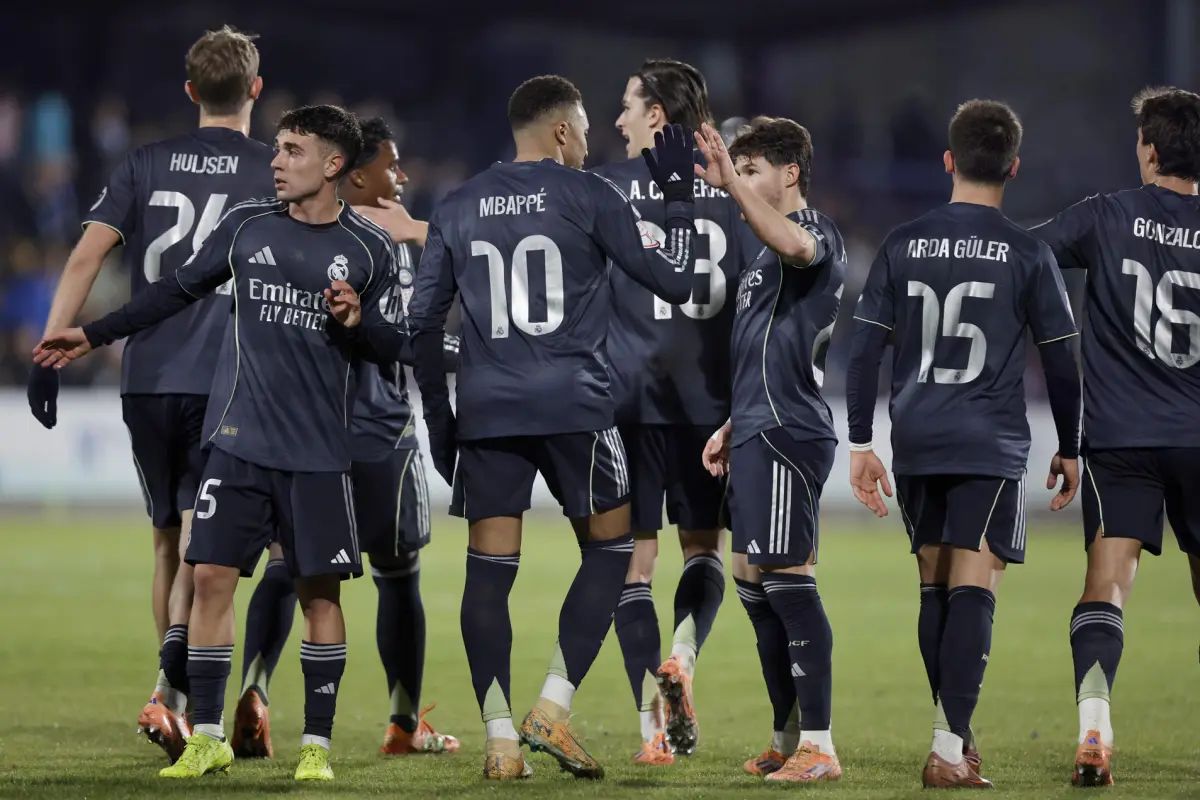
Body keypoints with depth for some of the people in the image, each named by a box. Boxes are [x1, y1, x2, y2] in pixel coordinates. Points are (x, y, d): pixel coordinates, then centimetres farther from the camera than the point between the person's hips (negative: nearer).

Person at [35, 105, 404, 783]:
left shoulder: (369, 249, 0)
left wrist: (358, 321, -16)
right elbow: (180, 290, 16)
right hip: (239, 441, 2)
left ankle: (318, 744, 9)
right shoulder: (246, 226, 5)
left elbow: (396, 347, 6)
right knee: (212, 575, -4)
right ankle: (207, 738, 5)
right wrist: (95, 336, 18)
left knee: (320, 590, 0)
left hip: (319, 451, -2)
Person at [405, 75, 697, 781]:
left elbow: (423, 321, 11)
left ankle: (500, 738, -1)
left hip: (487, 410, 3)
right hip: (574, 405, -3)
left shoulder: (459, 210, 11)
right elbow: (675, 281, 1)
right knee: (609, 548, 12)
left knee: (490, 569, 5)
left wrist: (439, 417, 20)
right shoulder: (588, 196, -1)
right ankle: (554, 708, 0)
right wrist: (680, 196, 14)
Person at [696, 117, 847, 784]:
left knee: (790, 580, -11)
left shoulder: (817, 230, -9)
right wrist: (734, 427, 25)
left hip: (788, 431, -10)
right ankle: (787, 742, 22)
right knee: (754, 582, 13)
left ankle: (820, 747, -11)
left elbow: (795, 247, -37)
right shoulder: (761, 241, 21)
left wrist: (732, 185, -43)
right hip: (760, 430, 10)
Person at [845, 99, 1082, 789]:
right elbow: (1061, 364, 0)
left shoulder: (903, 246, 4)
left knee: (936, 590, 13)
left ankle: (957, 737, 21)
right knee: (973, 594, -6)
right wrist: (1070, 450, 12)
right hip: (991, 448, -3)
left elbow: (865, 350, 3)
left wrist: (861, 444, 8)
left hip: (916, 447, 3)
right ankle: (949, 748, -16)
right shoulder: (1027, 254, -3)